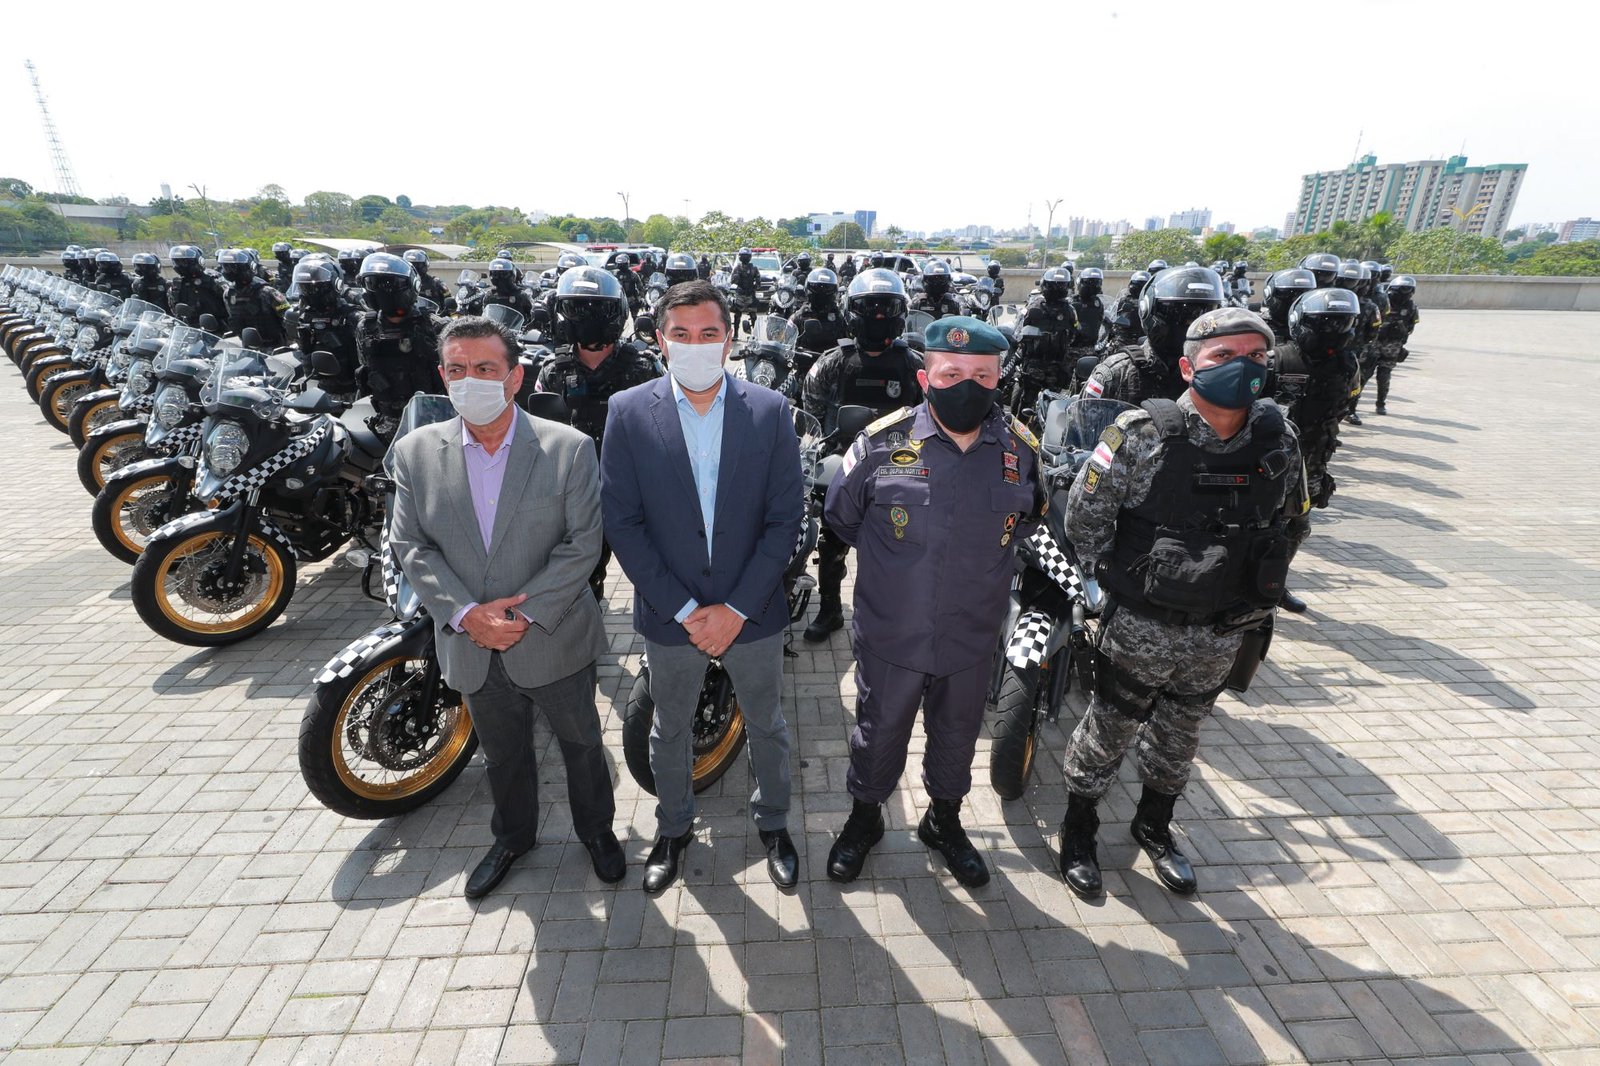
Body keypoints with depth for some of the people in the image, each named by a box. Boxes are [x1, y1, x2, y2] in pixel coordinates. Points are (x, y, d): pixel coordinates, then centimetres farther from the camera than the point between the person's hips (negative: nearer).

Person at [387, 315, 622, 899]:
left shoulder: (570, 448, -13)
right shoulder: (415, 453, -4)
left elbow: (582, 543, -15)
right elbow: (411, 547, -4)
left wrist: (525, 612, -20)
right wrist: (466, 613, -17)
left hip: (553, 640, -2)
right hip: (472, 647, 3)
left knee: (582, 742, 17)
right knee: (502, 752, 24)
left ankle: (596, 828, 44)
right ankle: (512, 836, 50)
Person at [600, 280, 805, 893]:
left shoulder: (770, 411, -7)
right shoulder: (628, 413, -7)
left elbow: (785, 517, -8)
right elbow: (622, 523, -9)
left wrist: (737, 608, -14)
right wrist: (684, 609, -14)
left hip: (751, 612, 0)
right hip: (669, 615, 0)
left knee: (767, 727, 19)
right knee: (670, 732, 21)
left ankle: (773, 822, 46)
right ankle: (673, 828, 48)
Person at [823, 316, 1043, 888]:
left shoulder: (1020, 447, -8)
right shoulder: (883, 440, -15)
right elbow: (840, 514, 2)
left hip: (973, 637, 2)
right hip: (891, 634, -2)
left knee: (956, 738, 23)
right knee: (879, 734, 18)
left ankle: (944, 821, 50)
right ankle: (864, 817, 46)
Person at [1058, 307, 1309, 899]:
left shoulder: (1278, 440, -2)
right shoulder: (1144, 433, -17)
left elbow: (1291, 523, 13)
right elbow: (1085, 514, -12)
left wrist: (1256, 593, 8)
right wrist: (1122, 581, -8)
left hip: (1221, 634, 5)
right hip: (1141, 628, -5)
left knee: (1178, 739, 23)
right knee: (1108, 733, 10)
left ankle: (1154, 827, 46)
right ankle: (1078, 828, 33)